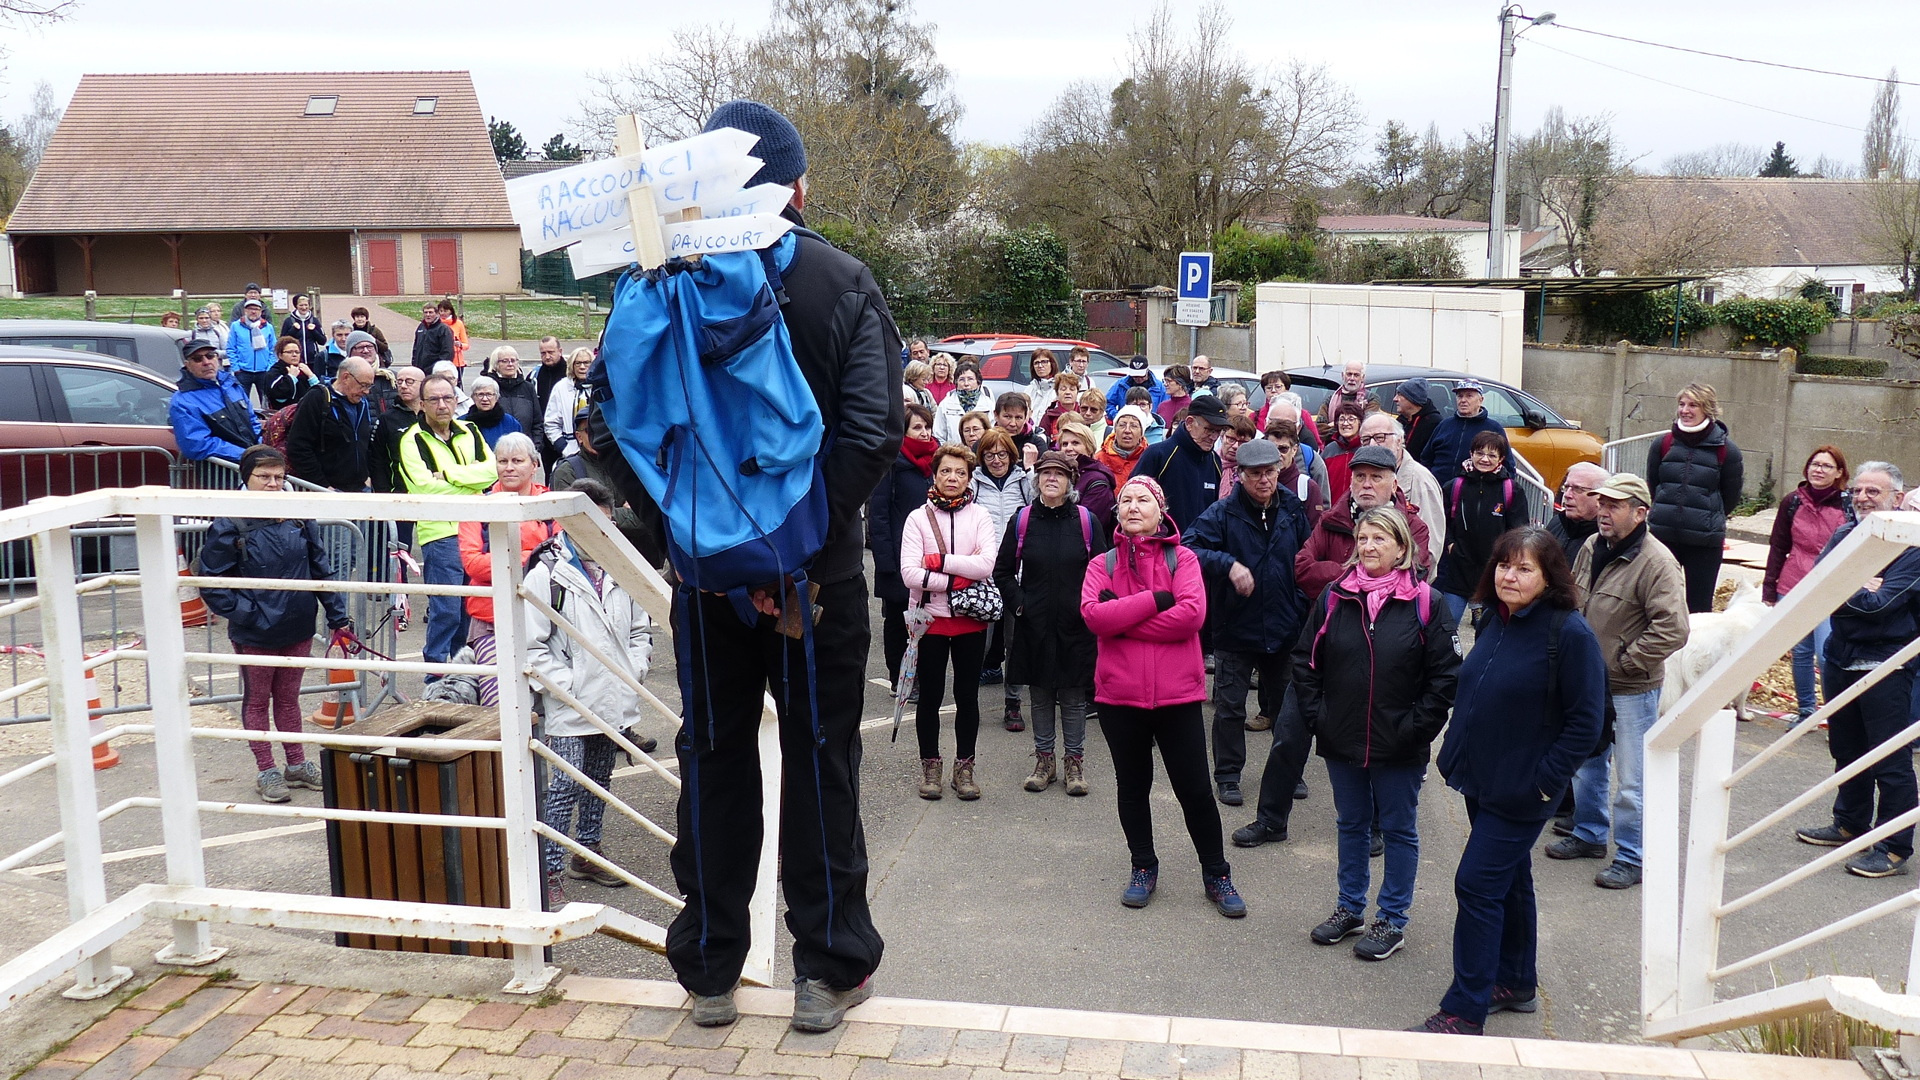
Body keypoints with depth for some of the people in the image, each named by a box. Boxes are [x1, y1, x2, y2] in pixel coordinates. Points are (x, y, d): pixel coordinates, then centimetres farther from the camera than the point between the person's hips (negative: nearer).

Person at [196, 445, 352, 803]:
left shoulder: (299, 519, 0)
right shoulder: (229, 527, -12)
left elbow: (320, 569, 6)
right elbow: (212, 585, -8)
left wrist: (338, 615, 5)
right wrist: (246, 614, -16)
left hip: (298, 630, 4)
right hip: (255, 636, -3)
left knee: (289, 699, 19)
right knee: (257, 702, 13)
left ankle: (297, 764, 31)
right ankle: (267, 771, 24)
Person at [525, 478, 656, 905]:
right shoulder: (546, 575, -10)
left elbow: (641, 629, 15)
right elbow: (530, 644, -10)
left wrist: (634, 672, 2)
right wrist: (567, 685, -14)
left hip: (614, 704, 6)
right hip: (569, 709, -5)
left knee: (599, 782, 18)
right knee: (564, 787, -6)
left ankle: (587, 853, 34)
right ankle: (549, 872, 3)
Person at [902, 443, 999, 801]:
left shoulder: (980, 516, 2)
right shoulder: (918, 517, -1)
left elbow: (987, 564, -14)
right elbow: (910, 573, -13)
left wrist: (939, 560, -16)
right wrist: (956, 580, -14)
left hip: (970, 620, 1)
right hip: (930, 617, -1)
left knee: (967, 695, 9)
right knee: (930, 695, 8)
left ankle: (964, 767, 21)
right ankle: (930, 765, 22)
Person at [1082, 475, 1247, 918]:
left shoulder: (1182, 559, 0)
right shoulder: (1102, 565, 4)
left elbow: (1193, 613, -17)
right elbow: (1093, 615, -14)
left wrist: (1122, 621, -15)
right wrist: (1155, 600, -18)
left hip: (1177, 694, -2)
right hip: (1119, 695, 2)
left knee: (1194, 788, 4)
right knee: (1132, 786, 15)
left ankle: (1216, 874, 21)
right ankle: (1143, 869, 31)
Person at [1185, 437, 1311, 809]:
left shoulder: (1292, 510, 1)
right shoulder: (1223, 513, -11)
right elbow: (1190, 548, -21)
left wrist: (1303, 609, 8)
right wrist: (1229, 563, -34)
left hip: (1284, 627, 4)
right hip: (1235, 627, -4)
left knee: (1287, 703, 18)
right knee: (1230, 708, 4)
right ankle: (1227, 775, 18)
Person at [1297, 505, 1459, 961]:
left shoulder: (1425, 604, -8)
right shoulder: (1333, 599, 0)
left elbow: (1445, 675, -7)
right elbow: (1305, 661, 7)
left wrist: (1416, 726, -12)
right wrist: (1316, 716, -1)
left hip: (1400, 748, -3)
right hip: (1341, 740, 3)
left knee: (1399, 830, 10)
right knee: (1351, 825, 17)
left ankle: (1392, 921, 23)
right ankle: (1350, 908, 32)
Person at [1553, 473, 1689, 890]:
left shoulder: (1656, 562, -21)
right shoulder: (1592, 548, 3)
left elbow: (1672, 631, -26)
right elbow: (1573, 601, 18)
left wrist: (1623, 662, -19)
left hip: (1632, 688, -8)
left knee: (1632, 778, 2)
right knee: (1585, 762, 21)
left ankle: (1632, 857, 15)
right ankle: (1589, 835, 39)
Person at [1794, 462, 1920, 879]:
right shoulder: (1845, 535, 7)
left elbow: (1880, 604, -21)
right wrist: (1859, 590, -18)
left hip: (1886, 666, -7)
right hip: (1841, 657, 7)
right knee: (1847, 751, 18)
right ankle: (1850, 825, 34)